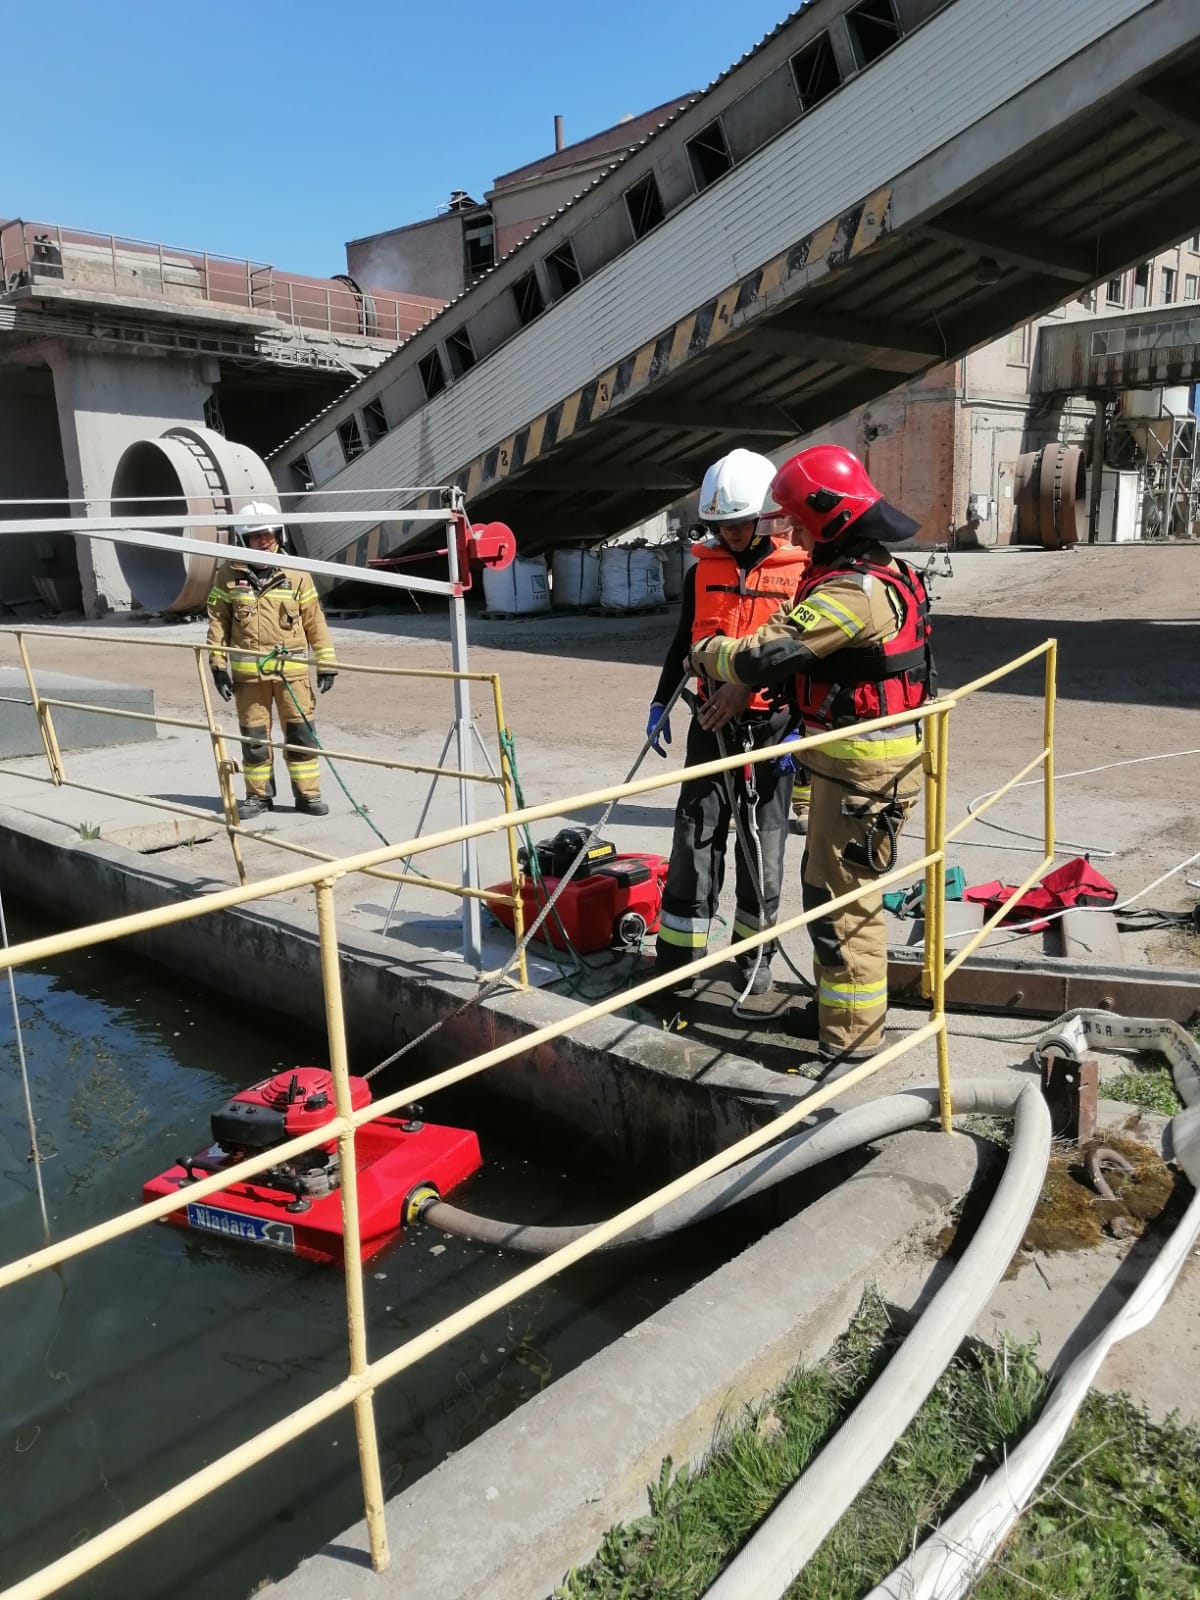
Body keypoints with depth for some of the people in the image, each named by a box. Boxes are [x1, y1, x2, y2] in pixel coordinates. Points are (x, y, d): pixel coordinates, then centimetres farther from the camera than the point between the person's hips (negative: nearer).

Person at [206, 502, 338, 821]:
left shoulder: (296, 574, 4)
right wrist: (218, 664, 3)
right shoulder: (229, 574, 3)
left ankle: (308, 793, 13)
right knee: (253, 735, 7)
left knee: (301, 732, 1)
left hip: (292, 667, 0)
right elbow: (217, 621, 7)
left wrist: (326, 662, 4)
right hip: (248, 671, 0)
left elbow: (314, 620, 6)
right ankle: (258, 795, 20)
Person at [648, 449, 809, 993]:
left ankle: (754, 950, 23)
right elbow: (682, 646, 16)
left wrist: (800, 728, -9)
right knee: (696, 834, 1)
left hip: (771, 724, -2)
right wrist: (660, 704, 12)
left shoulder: (798, 574, -4)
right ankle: (677, 951, 8)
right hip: (711, 721, 2)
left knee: (763, 843, 8)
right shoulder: (702, 571, 6)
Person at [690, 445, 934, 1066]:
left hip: (862, 768, -11)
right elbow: (794, 630, 16)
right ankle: (835, 1006, 35)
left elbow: (766, 656, -26)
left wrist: (709, 655, -6)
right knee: (824, 884, 20)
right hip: (851, 757, 11)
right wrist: (735, 691, 9)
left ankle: (851, 1037, 8)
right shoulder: (875, 573, 12)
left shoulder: (855, 591, -23)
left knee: (842, 900, -3)